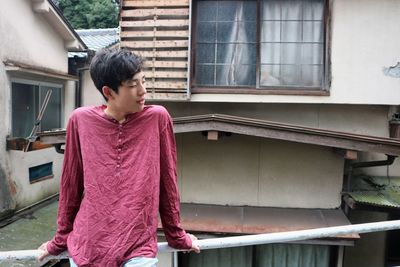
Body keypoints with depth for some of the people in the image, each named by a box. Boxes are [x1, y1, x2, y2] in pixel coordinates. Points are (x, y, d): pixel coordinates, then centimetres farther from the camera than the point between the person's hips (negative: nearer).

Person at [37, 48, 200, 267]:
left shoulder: (158, 118, -6)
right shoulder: (81, 120, -3)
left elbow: (167, 181, 2)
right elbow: (71, 184, 7)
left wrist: (176, 235, 10)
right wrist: (61, 239, 14)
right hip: (85, 248, 2)